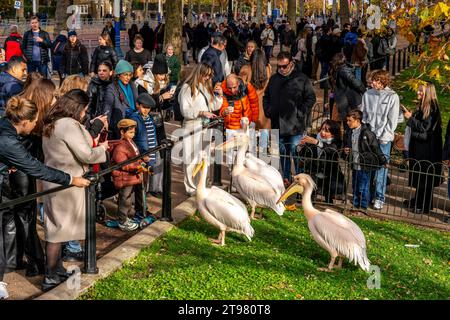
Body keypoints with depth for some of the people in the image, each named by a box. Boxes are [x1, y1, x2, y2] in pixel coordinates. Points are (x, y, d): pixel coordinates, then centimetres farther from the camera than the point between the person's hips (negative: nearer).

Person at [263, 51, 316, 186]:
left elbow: (311, 98, -4)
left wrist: (301, 113, -10)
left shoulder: (301, 79, -4)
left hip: (295, 125, -5)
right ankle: (286, 178, 22)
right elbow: (266, 97, 23)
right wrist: (268, 111, 9)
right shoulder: (274, 79, 12)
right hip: (278, 124, 5)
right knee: (282, 152, 11)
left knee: (296, 152, -4)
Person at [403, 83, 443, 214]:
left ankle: (425, 206, 5)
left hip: (427, 148, -9)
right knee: (418, 175, 16)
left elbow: (424, 127, -20)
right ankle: (418, 200, 28)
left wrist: (411, 118, -16)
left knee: (425, 177, -3)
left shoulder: (432, 109, -16)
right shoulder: (421, 107, 11)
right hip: (418, 145, 9)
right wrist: (411, 116, 5)